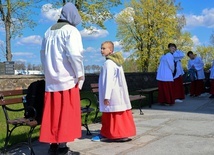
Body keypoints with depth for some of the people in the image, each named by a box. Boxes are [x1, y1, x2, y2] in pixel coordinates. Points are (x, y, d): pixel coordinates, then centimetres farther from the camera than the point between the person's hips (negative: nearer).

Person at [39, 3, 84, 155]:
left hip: (51, 80, 7)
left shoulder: (49, 32, 15)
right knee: (66, 114, -1)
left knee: (53, 114, 9)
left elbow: (43, 54, 17)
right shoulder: (71, 30, -6)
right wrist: (80, 73, -7)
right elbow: (75, 54, -17)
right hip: (67, 79, -6)